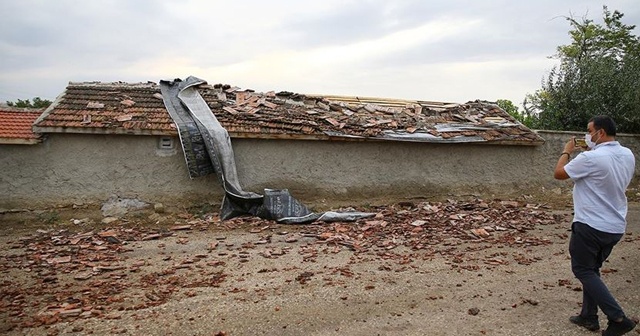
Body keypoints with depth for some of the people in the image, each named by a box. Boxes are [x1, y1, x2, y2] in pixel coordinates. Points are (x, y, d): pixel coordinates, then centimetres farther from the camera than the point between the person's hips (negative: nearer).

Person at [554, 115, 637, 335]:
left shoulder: (591, 158, -22)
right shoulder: (627, 155, 3)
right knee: (592, 269, 19)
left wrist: (567, 151, 6)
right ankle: (589, 316, 25)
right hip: (615, 227, 8)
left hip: (590, 225, -8)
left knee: (583, 270, 5)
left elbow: (558, 173, -10)